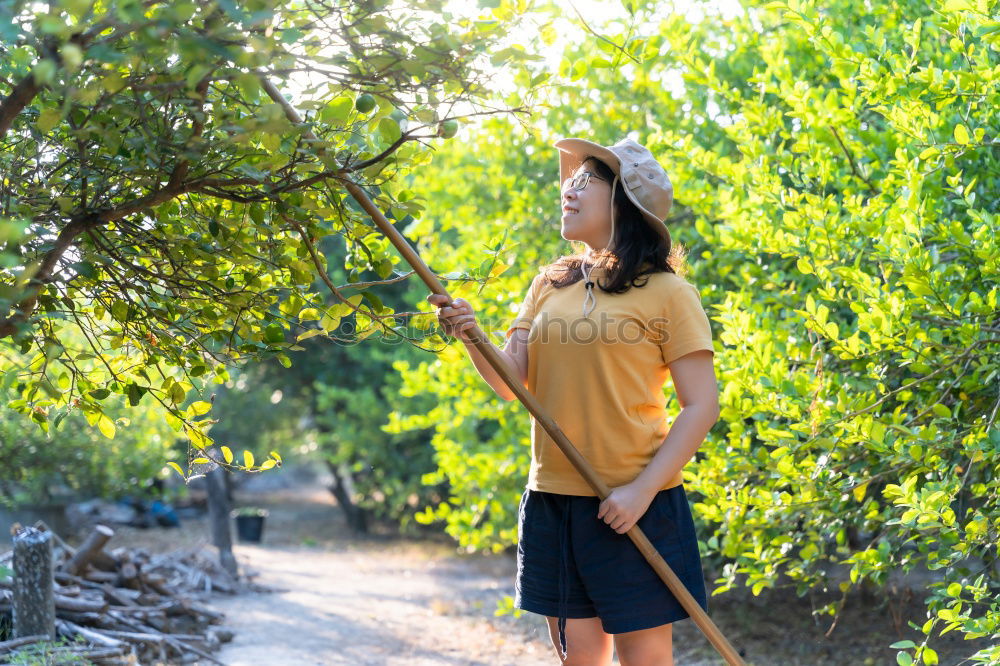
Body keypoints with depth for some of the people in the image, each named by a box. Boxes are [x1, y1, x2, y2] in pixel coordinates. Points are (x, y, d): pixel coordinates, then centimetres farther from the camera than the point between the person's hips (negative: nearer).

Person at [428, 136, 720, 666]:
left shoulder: (667, 293, -4)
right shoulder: (549, 285, 11)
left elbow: (701, 406, -8)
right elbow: (512, 383, 5)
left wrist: (642, 489, -16)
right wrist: (473, 339, -14)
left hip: (633, 506, -5)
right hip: (552, 501, 5)